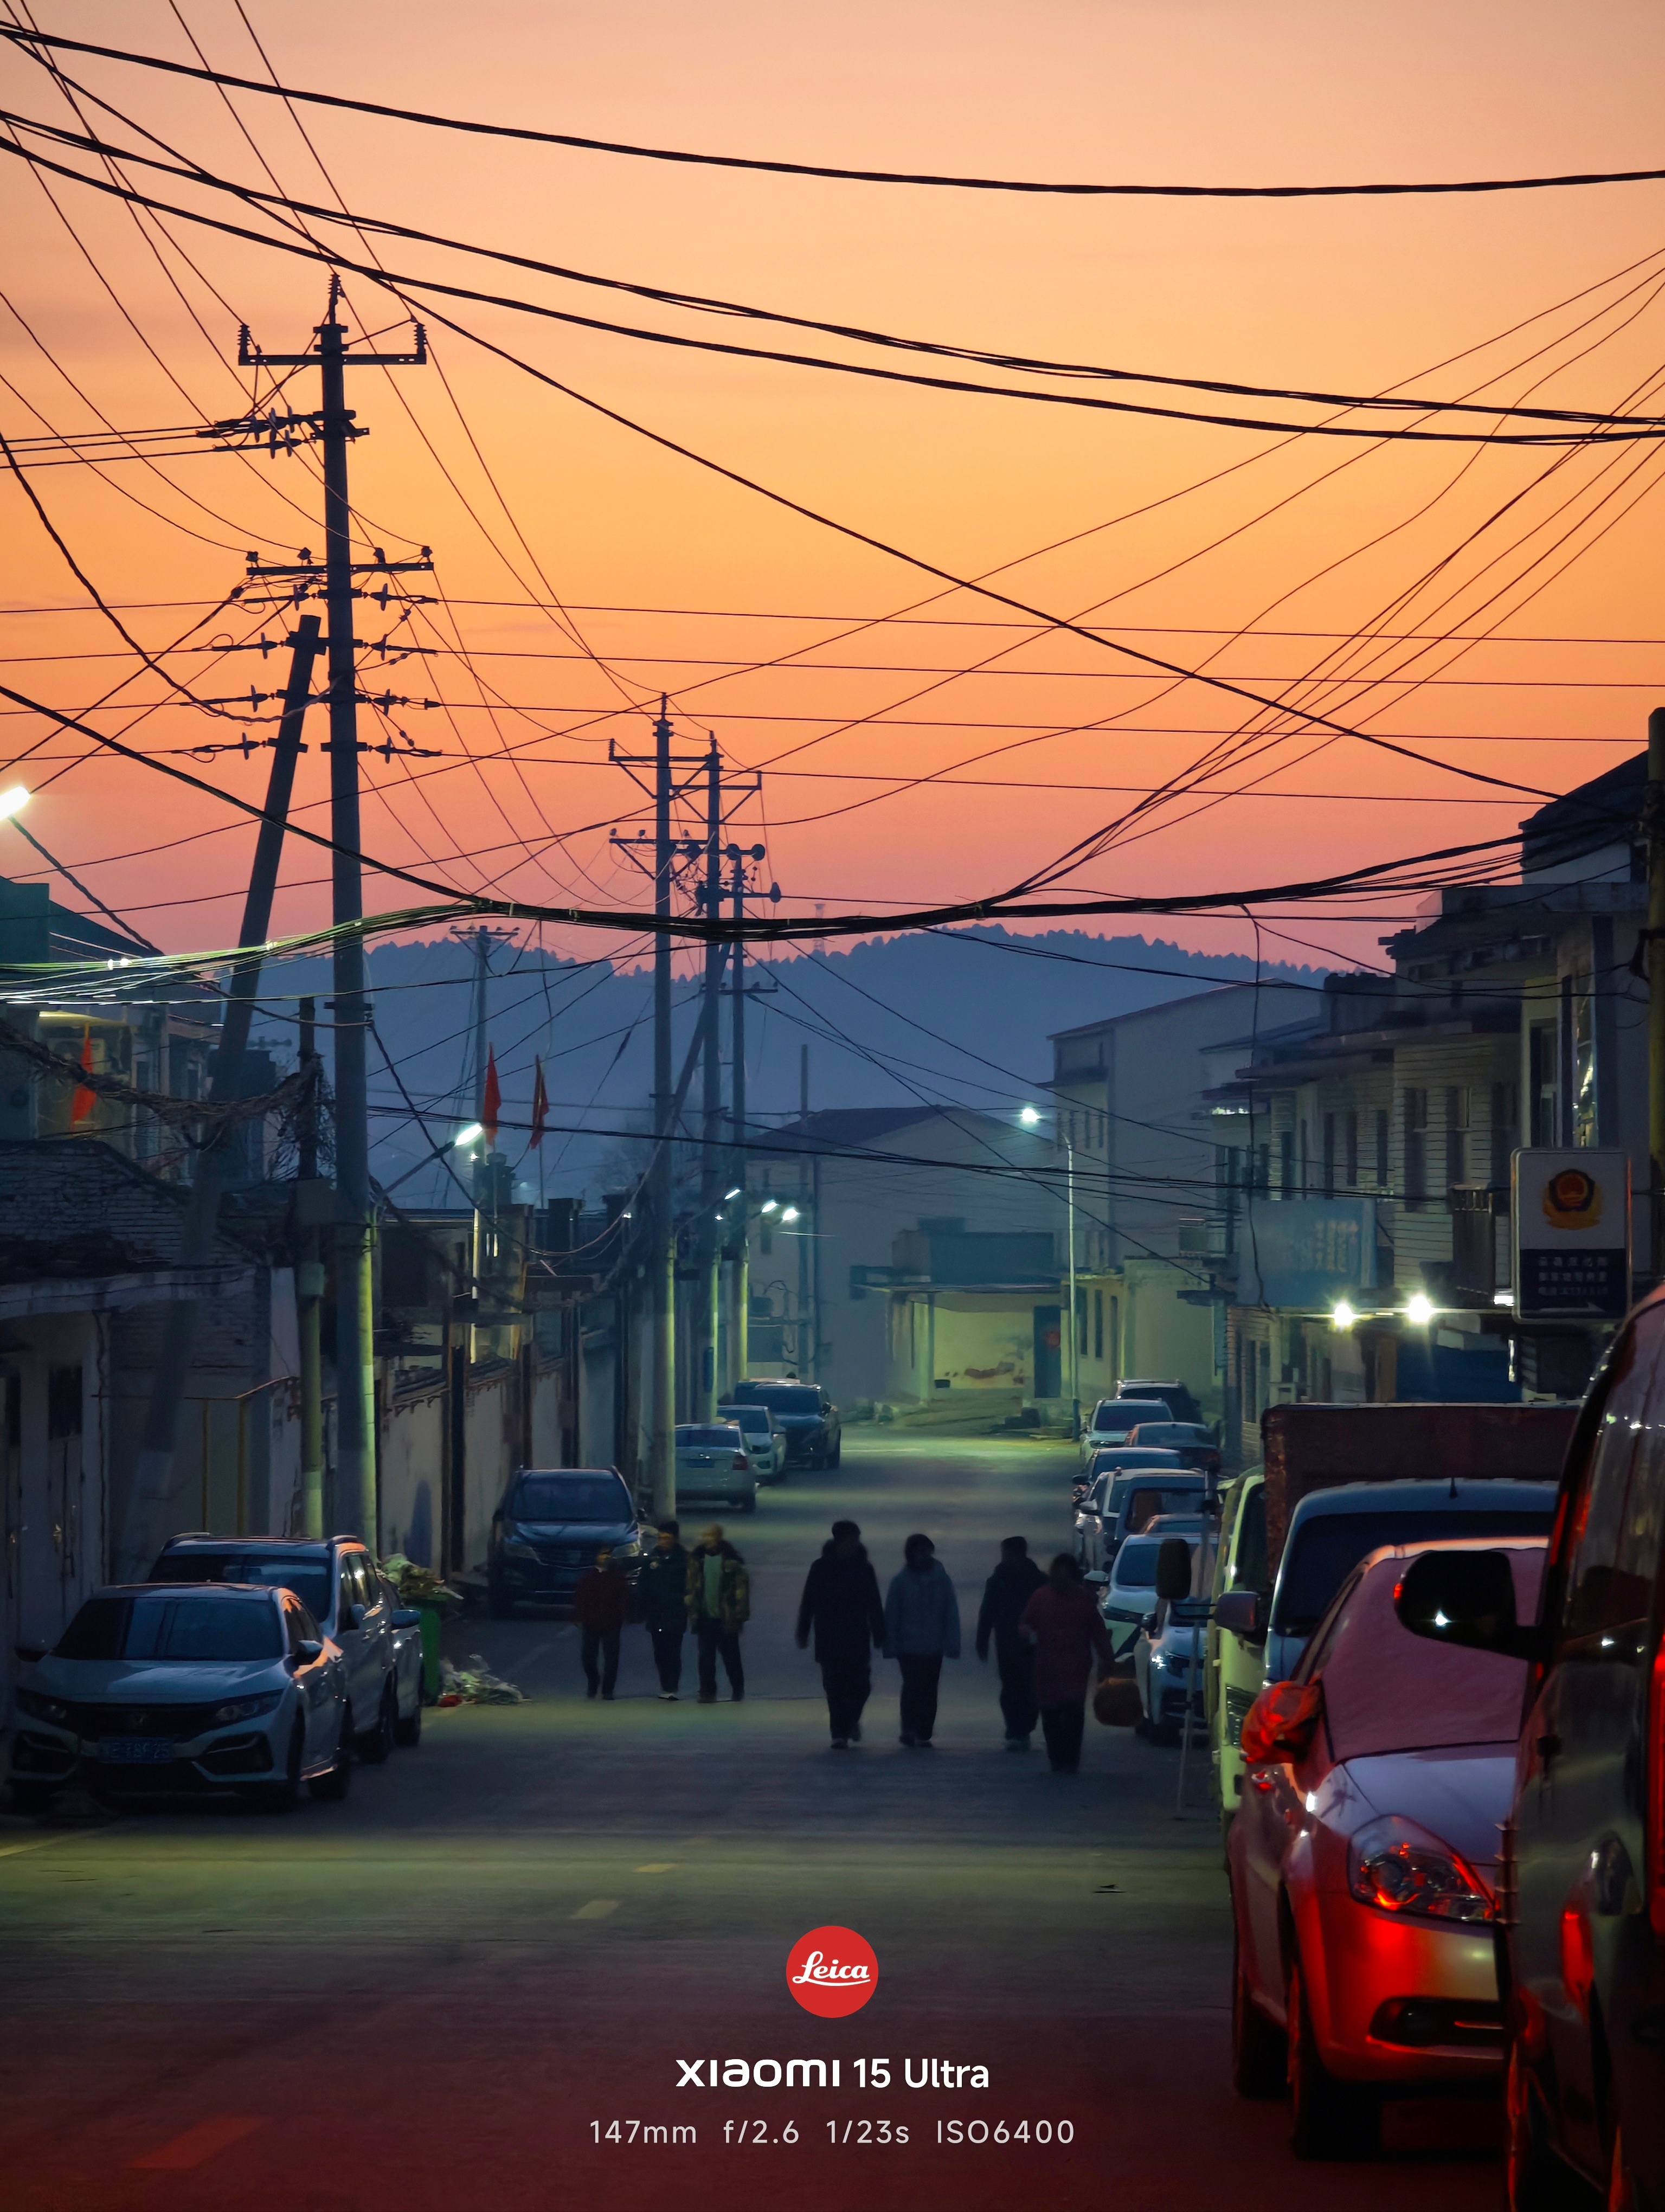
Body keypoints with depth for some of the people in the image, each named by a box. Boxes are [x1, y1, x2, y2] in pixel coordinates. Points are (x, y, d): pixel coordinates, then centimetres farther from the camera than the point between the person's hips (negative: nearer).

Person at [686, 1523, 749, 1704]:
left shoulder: (732, 1560, -7)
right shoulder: (697, 1558, 4)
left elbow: (741, 1587, -8)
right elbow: (691, 1586, 7)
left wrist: (740, 1614, -12)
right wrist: (692, 1610, 0)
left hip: (726, 1619, -3)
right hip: (705, 1616, 3)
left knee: (731, 1656, 9)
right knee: (705, 1657, -1)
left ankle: (738, 1690, 24)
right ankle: (708, 1692, 2)